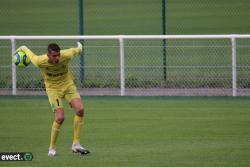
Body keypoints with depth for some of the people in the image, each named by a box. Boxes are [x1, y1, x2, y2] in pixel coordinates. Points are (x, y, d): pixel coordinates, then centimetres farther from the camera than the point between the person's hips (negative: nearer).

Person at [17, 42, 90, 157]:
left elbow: (74, 51, 1)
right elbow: (31, 55, -4)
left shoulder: (66, 55, -23)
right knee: (60, 117, -19)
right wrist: (23, 49, 18)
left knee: (80, 109, -19)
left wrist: (79, 48, 25)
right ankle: (52, 149, 0)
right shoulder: (40, 61, -26)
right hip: (53, 89, -3)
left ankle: (76, 144, -11)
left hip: (68, 84, 3)